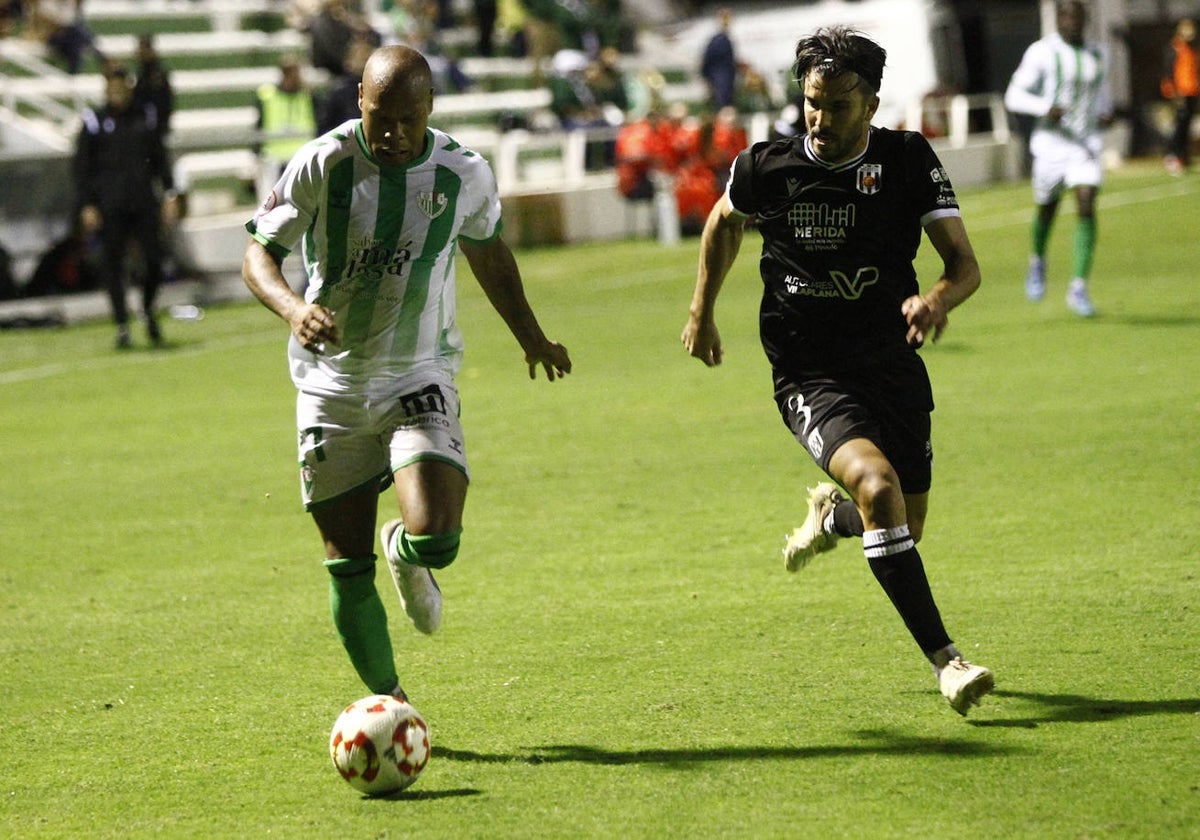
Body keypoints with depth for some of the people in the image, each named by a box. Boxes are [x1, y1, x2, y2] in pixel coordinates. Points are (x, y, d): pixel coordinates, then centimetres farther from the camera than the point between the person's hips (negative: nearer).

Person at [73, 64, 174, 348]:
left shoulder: (145, 117, 9)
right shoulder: (94, 122, 1)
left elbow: (159, 158, 16)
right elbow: (82, 167, 2)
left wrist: (169, 193, 8)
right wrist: (87, 205, -5)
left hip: (145, 203, 2)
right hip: (110, 205, -2)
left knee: (154, 259, -3)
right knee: (113, 264, -2)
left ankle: (148, 309, 23)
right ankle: (122, 326, 5)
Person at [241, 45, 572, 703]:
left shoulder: (464, 174, -6)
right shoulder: (321, 165, -12)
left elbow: (488, 251, 15)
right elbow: (259, 254, -7)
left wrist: (530, 337, 27)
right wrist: (293, 306, -29)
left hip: (421, 380, 0)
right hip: (332, 383, 0)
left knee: (436, 541, -20)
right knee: (347, 566, 3)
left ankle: (406, 556, 18)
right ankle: (387, 700, 22)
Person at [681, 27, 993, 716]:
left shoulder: (909, 161, -7)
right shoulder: (768, 167, -7)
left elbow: (965, 263, -8)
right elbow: (725, 222, 17)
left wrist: (938, 298, -30)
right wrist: (703, 312, 20)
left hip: (894, 367, 3)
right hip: (810, 376, -3)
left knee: (907, 529, 11)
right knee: (879, 488, -27)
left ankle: (832, 515, 49)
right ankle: (945, 659, -22)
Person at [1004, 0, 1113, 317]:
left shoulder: (1097, 55, 7)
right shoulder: (1041, 52, -7)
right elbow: (1014, 96, -8)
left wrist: (1106, 113, 2)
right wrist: (1046, 108, -25)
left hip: (1087, 144, 2)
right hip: (1051, 144, -2)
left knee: (1087, 209, -15)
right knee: (1047, 211, 13)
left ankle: (1078, 288, -14)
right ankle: (1038, 261, 46)